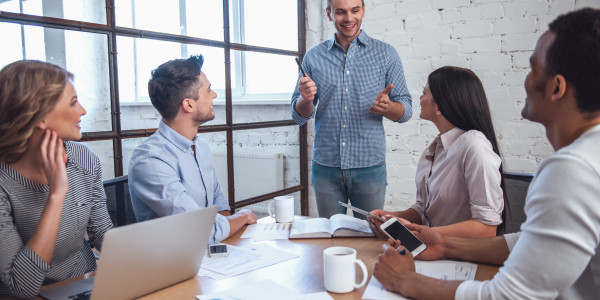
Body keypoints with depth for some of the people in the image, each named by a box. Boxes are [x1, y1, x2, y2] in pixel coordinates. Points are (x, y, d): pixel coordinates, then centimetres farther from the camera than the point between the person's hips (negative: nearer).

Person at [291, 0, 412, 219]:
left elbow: (406, 111, 2)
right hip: (325, 168, 1)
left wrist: (387, 107, -20)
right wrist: (305, 99, -16)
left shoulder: (386, 54, 3)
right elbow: (300, 116, 6)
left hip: (369, 167, -1)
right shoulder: (313, 57, 5)